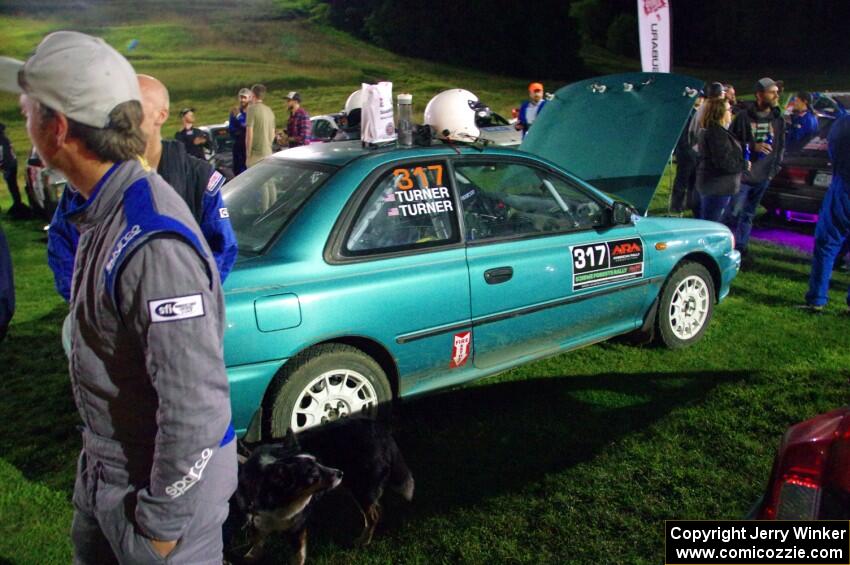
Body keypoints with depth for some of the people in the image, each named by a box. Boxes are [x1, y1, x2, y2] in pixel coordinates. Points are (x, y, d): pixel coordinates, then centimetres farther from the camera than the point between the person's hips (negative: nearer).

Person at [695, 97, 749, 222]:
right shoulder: (717, 133, -19)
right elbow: (724, 162, -25)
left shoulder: (710, 131, 15)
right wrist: (744, 165, -10)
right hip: (717, 186, -11)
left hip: (711, 184, 11)